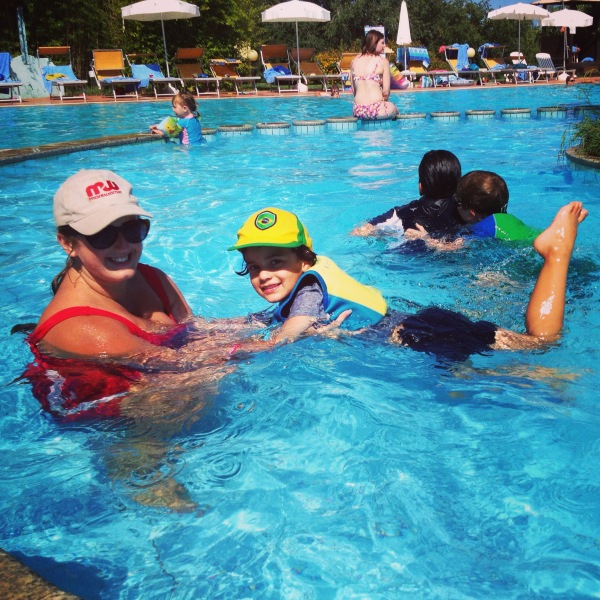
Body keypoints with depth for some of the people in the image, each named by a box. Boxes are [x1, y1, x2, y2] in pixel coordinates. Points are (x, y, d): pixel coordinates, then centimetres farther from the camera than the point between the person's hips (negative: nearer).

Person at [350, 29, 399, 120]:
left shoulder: (355, 61, 10)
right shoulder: (383, 62, -3)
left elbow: (353, 90, 11)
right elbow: (386, 92, -4)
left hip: (357, 111, 5)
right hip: (375, 109, -5)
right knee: (394, 109, 29)